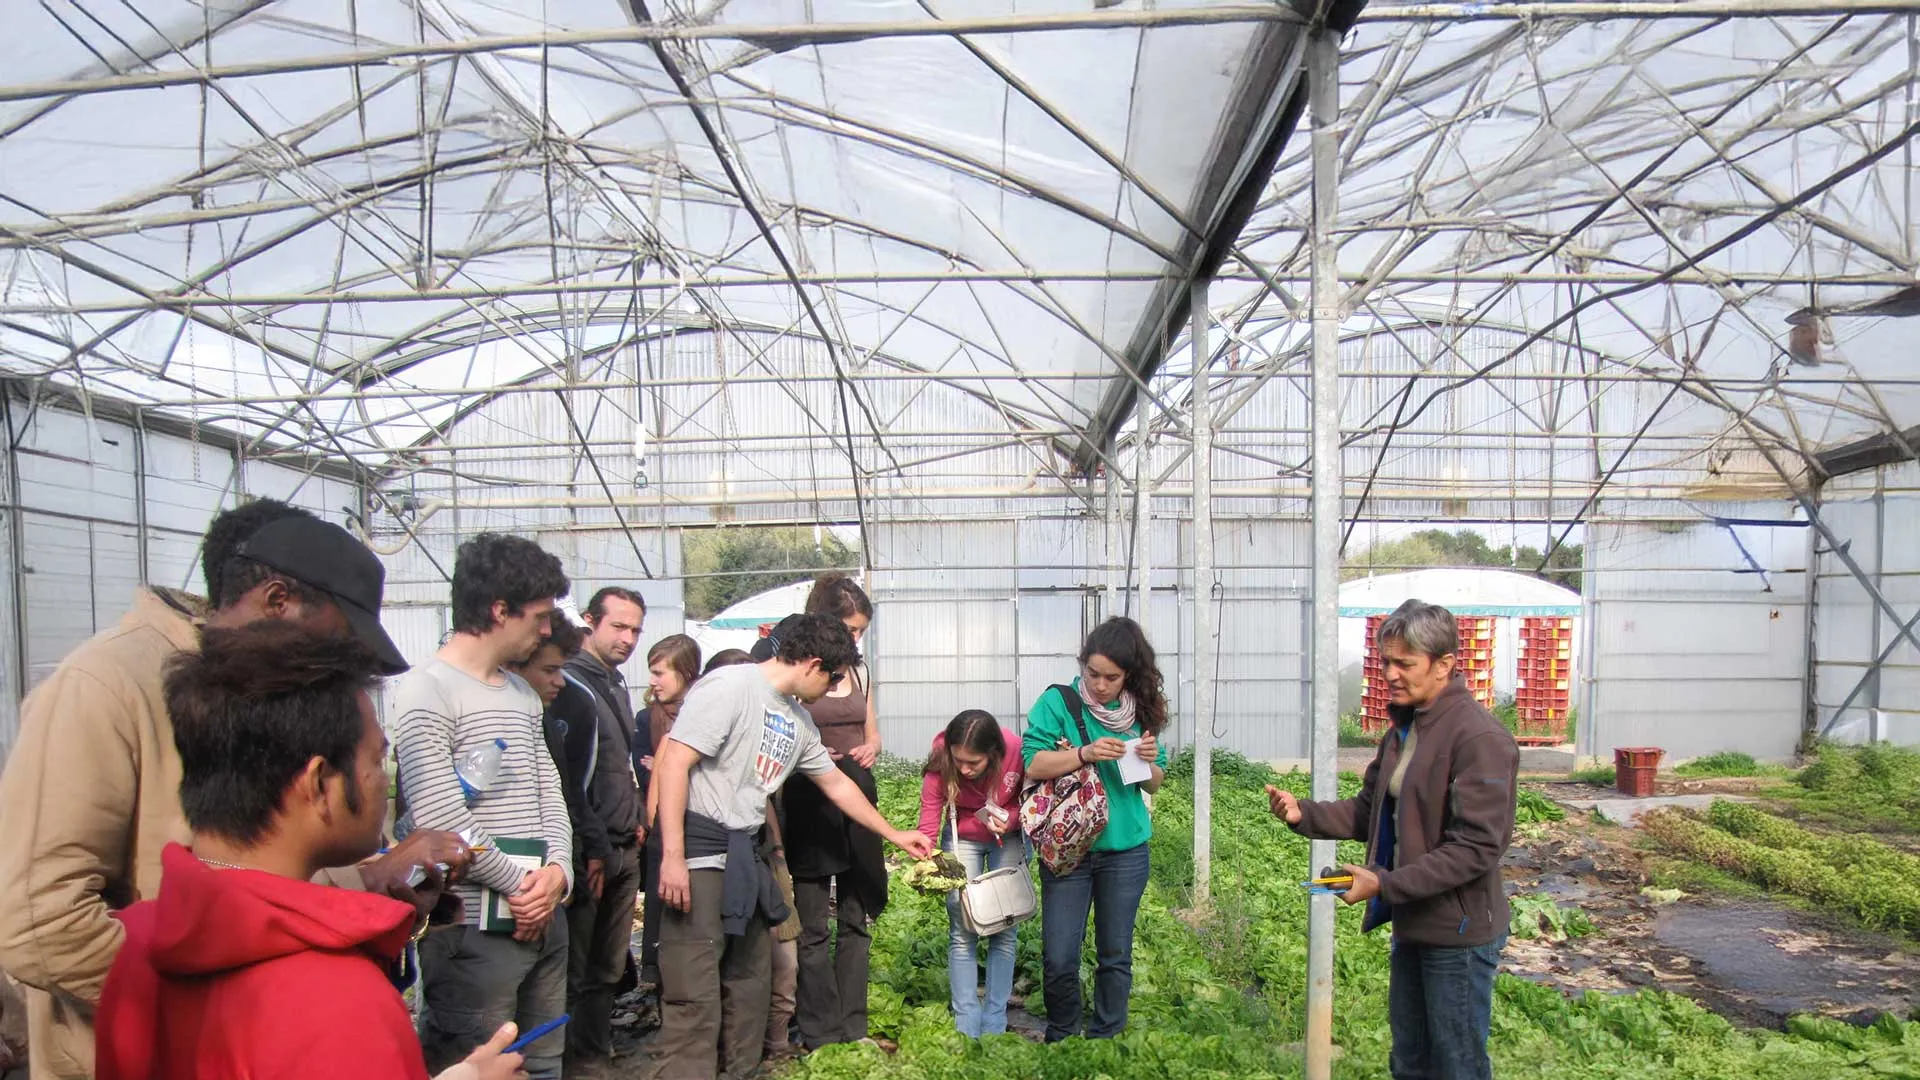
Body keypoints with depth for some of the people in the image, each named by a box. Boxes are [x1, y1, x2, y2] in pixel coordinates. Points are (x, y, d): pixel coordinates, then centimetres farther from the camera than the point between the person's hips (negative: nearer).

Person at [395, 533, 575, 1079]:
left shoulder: (523, 694, 15)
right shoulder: (426, 694, -12)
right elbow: (443, 820, -18)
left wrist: (558, 868, -5)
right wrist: (521, 885, -9)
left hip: (544, 917, 8)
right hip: (474, 931, -8)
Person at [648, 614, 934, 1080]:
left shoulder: (798, 718, 14)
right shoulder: (729, 686, -12)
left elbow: (836, 783, 25)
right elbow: (673, 762, -17)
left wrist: (894, 834, 29)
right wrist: (672, 856, -21)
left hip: (746, 853, 9)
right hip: (700, 849, -8)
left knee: (749, 981, 14)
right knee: (695, 994, -6)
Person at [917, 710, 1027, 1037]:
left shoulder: (1017, 753, -30)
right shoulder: (940, 764, -28)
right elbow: (929, 822, -23)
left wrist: (1010, 818, -28)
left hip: (1009, 837, 0)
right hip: (962, 837, 0)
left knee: (1005, 930, 1)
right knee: (962, 932, -5)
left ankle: (994, 1026, 12)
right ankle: (967, 1027, 4)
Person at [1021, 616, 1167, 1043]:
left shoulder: (1141, 711, 3)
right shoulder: (1059, 702, -8)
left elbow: (1154, 784, 10)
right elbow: (1033, 764, -14)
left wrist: (1150, 761, -12)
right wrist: (1086, 753, -25)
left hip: (1126, 850, 3)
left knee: (1116, 954, 13)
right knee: (1059, 958, -1)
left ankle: (1107, 1035, 32)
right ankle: (1061, 1036, 23)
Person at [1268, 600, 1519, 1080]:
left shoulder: (1480, 738, -21)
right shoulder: (1404, 729, 7)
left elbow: (1476, 847, -24)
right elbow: (1369, 811, 10)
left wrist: (1385, 884, -26)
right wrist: (1304, 813, -7)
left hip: (1458, 932, -8)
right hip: (1411, 922, 8)